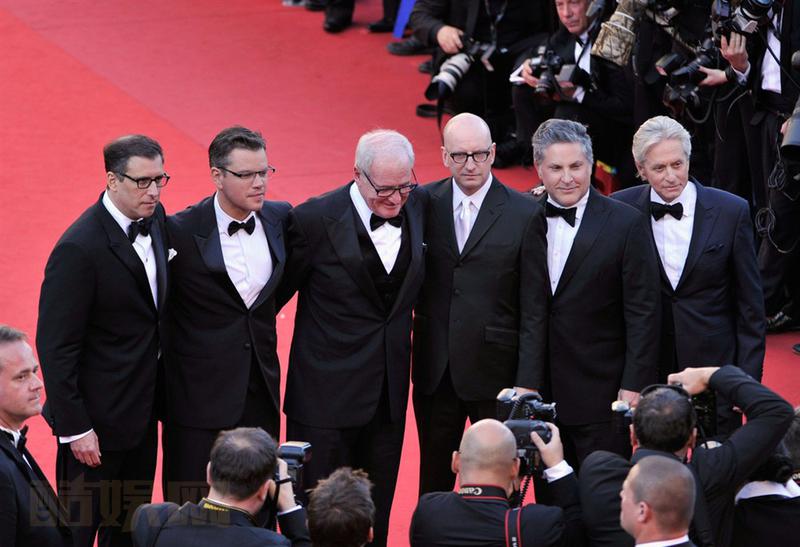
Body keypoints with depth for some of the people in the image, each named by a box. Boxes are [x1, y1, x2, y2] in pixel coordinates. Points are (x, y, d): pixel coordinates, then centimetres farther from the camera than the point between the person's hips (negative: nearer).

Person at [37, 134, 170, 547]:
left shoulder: (154, 220, 0)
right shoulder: (79, 249, -24)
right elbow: (55, 346, -20)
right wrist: (75, 427, -19)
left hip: (141, 413, 8)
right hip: (97, 419, -8)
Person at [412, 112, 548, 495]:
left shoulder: (525, 214, -5)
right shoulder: (425, 203, 3)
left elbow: (534, 308, -5)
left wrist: (527, 382, -9)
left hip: (495, 373, -3)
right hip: (435, 373, 3)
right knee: (434, 481, 11)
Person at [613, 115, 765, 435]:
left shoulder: (731, 211, -4)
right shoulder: (622, 211, -2)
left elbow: (750, 304, 0)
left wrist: (748, 380, -2)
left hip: (714, 364, -1)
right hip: (648, 369, 1)